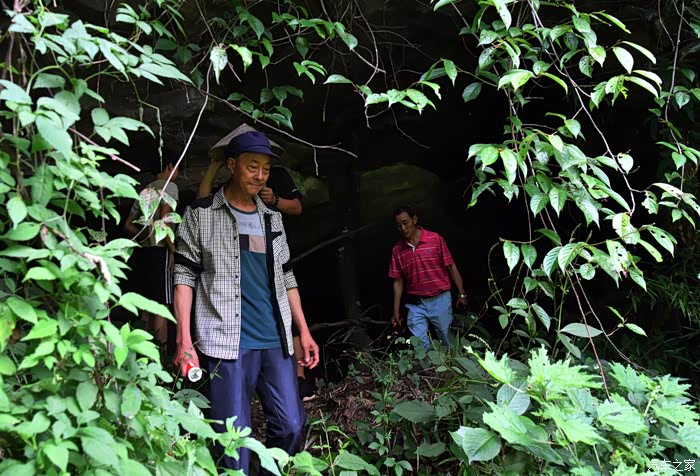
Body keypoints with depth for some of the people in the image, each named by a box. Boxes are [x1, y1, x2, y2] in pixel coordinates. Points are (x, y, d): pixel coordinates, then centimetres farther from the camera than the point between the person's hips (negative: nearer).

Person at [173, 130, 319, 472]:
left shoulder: (272, 219, 16)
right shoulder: (201, 214, 2)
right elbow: (185, 276, -2)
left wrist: (304, 330, 13)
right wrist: (184, 340, -11)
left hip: (276, 341, 5)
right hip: (228, 342, -4)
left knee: (291, 426, 4)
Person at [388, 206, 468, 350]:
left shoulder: (435, 239, -4)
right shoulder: (397, 250, 3)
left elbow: (451, 267, -1)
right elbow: (398, 281, 7)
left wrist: (462, 294, -5)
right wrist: (396, 311, 6)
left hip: (440, 300, -2)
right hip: (415, 304, 2)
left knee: (448, 341, 6)